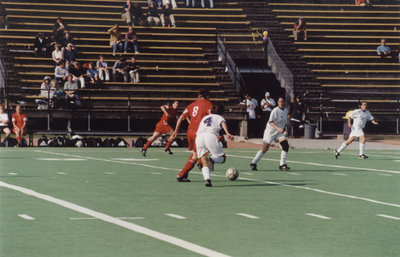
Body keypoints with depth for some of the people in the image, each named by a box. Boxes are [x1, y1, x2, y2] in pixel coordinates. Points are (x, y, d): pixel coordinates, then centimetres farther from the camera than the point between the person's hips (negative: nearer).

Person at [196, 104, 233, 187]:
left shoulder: (204, 118, 35)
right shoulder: (219, 117, 22)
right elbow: (223, 123, -2)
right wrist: (227, 133, -21)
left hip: (199, 136, 4)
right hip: (211, 136, -4)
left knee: (204, 163, 5)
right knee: (222, 157, 9)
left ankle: (207, 179, -21)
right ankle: (212, 160, -23)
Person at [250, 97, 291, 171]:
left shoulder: (286, 110, 7)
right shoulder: (275, 111, -16)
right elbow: (270, 122, -22)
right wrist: (278, 128, -32)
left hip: (279, 132, 6)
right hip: (270, 131, -6)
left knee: (286, 145, -14)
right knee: (264, 149, -2)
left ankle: (282, 165, -8)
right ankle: (253, 163, 15)